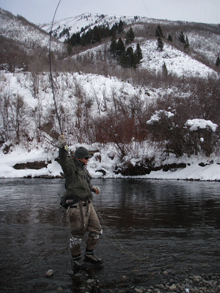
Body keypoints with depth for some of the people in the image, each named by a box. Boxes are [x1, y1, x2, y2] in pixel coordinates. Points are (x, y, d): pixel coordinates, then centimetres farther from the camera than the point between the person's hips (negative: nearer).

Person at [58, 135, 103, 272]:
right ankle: (76, 259, 22)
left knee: (96, 230, 13)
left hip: (88, 204, 9)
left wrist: (93, 187, 12)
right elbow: (63, 160, -30)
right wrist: (63, 147, -45)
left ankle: (89, 254, 29)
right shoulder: (71, 166, -9)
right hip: (76, 206, -9)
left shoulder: (83, 168, 17)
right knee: (77, 234, 2)